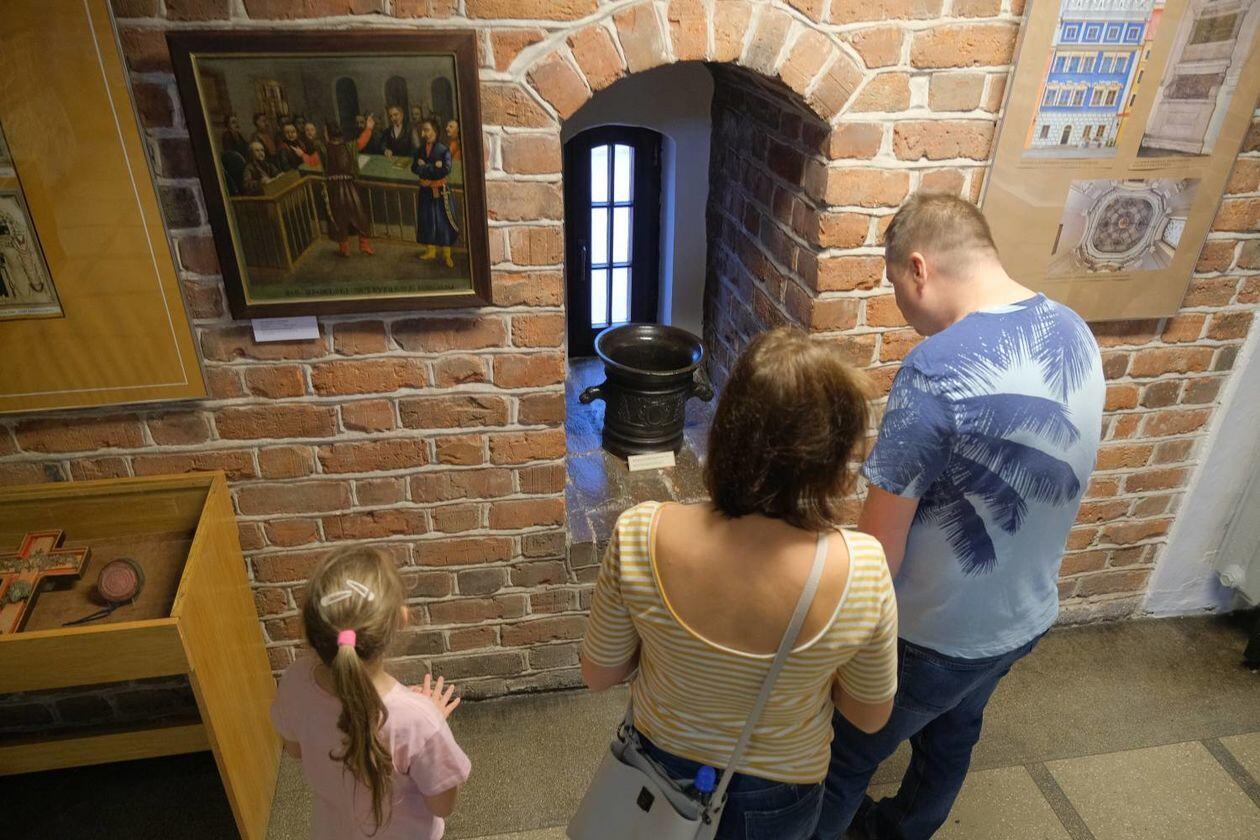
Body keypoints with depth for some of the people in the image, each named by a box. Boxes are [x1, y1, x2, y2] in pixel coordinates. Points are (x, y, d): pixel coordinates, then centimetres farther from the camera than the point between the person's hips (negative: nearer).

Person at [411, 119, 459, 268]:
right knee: (426, 221, 10)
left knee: (444, 222, -2)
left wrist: (425, 167, -13)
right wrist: (434, 167, -18)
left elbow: (446, 169, -20)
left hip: (440, 190, -5)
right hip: (425, 190, 5)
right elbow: (415, 168, -5)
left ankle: (447, 255, 4)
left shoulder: (443, 150, -9)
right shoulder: (419, 151, 6)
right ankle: (431, 251, 22)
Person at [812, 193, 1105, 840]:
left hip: (932, 635, -8)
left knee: (843, 763, 17)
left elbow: (880, 545, -26)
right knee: (951, 738, 31)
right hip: (1027, 617, 8)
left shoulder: (936, 367, -32)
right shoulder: (1073, 332, -5)